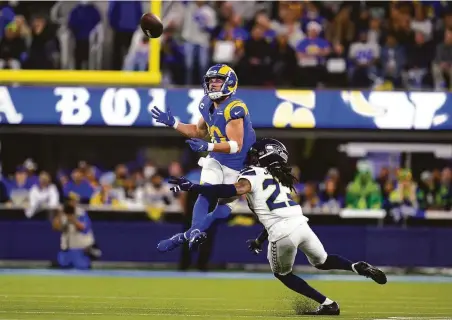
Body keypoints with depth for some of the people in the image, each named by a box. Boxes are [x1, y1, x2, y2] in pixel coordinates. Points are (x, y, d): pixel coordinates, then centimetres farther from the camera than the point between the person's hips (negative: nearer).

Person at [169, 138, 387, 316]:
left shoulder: (252, 175, 0)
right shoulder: (279, 178, 24)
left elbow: (237, 189, -21)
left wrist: (192, 188, -22)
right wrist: (260, 240, 39)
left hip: (282, 235, -6)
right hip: (301, 225, 6)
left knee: (282, 274, 22)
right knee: (322, 262, 30)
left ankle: (327, 304, 15)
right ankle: (357, 267, 4)